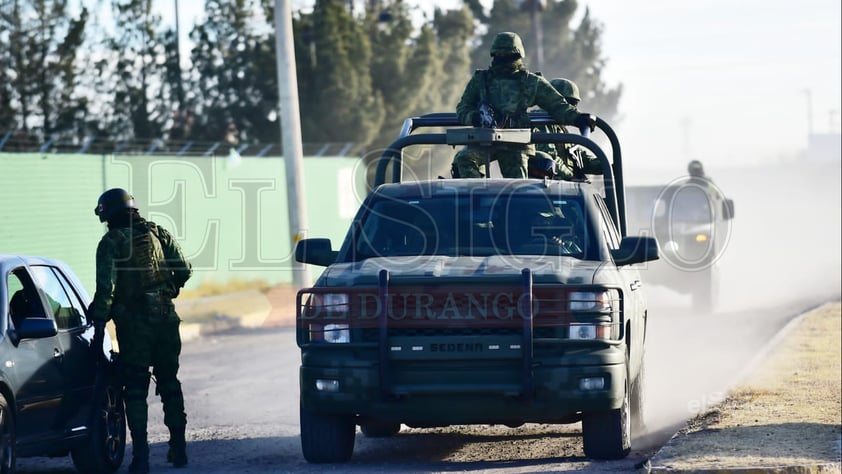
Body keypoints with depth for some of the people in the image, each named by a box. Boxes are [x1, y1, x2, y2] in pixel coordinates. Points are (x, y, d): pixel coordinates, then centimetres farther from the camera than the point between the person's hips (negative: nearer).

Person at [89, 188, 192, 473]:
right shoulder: (158, 233, 7)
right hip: (165, 318, 4)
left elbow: (106, 288, -14)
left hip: (133, 322, -4)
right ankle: (178, 449, 20)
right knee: (169, 382, 18)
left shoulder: (111, 243, -6)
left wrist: (99, 326, -13)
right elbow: (184, 270, 4)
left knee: (135, 388, 1)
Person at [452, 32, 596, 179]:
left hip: (516, 145, 0)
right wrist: (475, 117, -15)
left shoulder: (532, 82, 8)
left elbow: (557, 105, 7)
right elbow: (462, 108, 9)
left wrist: (576, 117, -12)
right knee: (463, 159, -26)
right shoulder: (481, 79, 9)